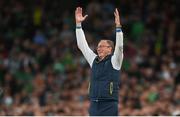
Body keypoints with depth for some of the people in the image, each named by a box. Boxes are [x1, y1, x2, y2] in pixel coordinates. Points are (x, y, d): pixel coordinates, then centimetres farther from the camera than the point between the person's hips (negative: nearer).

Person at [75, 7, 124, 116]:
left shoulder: (114, 61, -1)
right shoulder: (94, 60, 13)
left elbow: (119, 46, -17)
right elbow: (82, 45, 14)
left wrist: (118, 26, -25)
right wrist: (78, 23, 9)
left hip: (109, 107, -6)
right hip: (94, 106, 6)